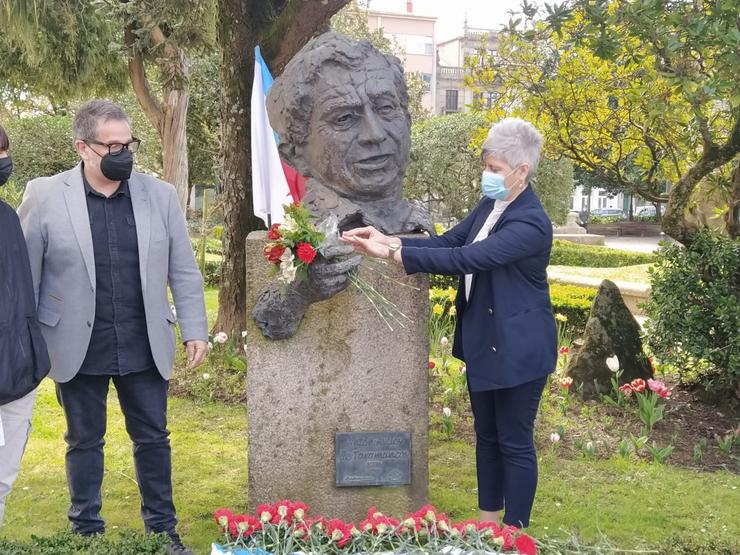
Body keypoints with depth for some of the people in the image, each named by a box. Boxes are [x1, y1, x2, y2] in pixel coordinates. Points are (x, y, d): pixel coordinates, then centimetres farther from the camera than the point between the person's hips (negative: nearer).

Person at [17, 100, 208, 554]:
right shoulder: (44, 196, -6)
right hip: (78, 349, -2)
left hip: (145, 347, 2)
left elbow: (183, 272, 5)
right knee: (84, 443, 13)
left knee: (153, 439, 11)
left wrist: (195, 330, 1)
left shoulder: (160, 194, 1)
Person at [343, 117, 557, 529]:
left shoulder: (530, 223, -24)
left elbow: (465, 259, -31)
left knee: (515, 443, 5)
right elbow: (448, 242, 4)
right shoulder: (490, 205, 4)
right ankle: (488, 522, 33)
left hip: (517, 349, -9)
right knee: (486, 436, 18)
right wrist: (389, 239, -10)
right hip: (482, 340, 9)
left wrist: (392, 253, -31)